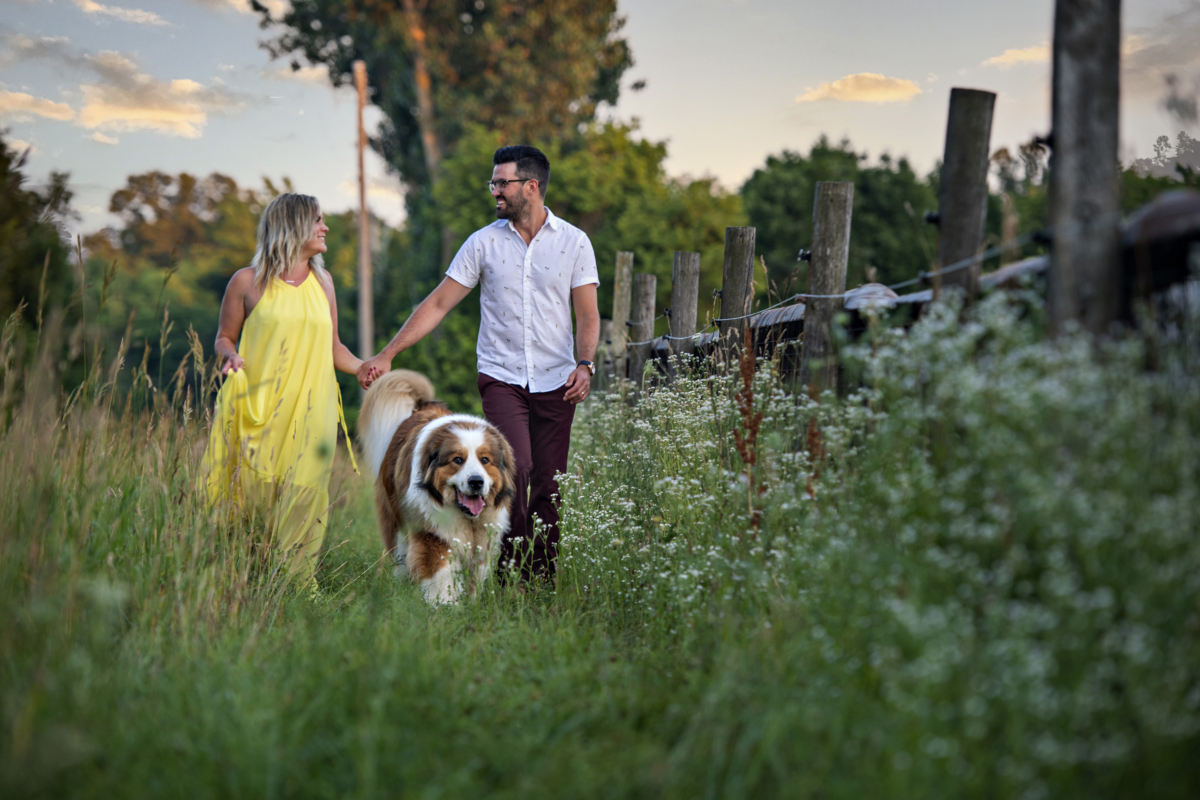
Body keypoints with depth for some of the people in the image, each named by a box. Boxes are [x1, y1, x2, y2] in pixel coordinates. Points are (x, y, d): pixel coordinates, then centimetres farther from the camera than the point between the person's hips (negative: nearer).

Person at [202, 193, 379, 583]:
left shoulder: (322, 282, 15)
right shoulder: (248, 281, 3)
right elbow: (225, 336, 11)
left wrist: (362, 367, 6)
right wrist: (231, 356, -10)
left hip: (309, 408, 3)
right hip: (259, 407, -3)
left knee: (304, 493, -5)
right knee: (256, 492, -5)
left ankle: (295, 585, 1)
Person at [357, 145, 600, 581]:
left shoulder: (574, 242, 5)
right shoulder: (483, 242, 6)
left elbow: (587, 314, 5)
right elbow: (437, 304, 7)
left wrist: (585, 365, -14)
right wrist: (387, 355, 4)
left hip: (555, 381, 1)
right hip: (501, 377, -1)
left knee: (549, 487, 0)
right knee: (514, 466, -20)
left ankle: (543, 580, 10)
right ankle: (509, 572, -13)